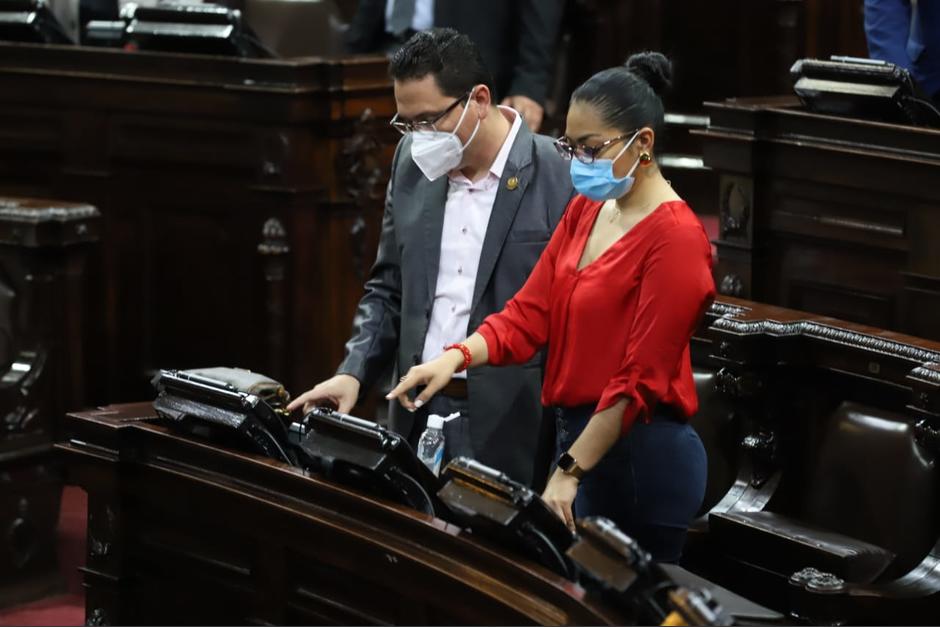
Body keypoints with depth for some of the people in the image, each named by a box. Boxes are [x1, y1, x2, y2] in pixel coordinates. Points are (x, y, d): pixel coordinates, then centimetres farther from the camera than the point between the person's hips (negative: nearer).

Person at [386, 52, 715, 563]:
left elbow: (640, 379, -17)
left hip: (640, 457, -8)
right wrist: (457, 357, -12)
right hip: (576, 434, 8)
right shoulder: (585, 211, 10)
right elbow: (530, 313, 6)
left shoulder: (675, 237, -16)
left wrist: (569, 472, -17)